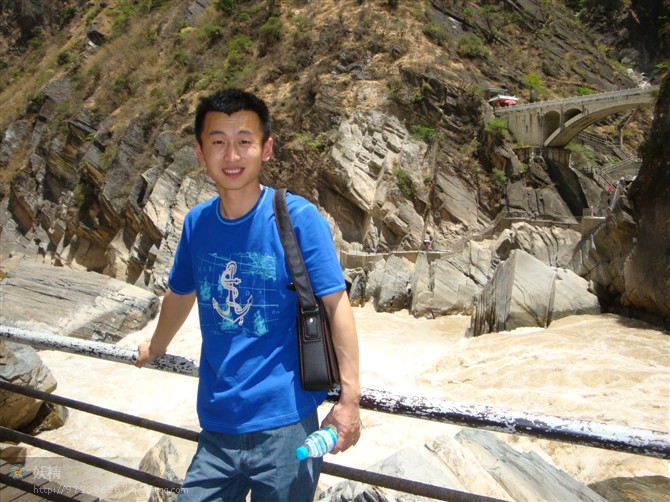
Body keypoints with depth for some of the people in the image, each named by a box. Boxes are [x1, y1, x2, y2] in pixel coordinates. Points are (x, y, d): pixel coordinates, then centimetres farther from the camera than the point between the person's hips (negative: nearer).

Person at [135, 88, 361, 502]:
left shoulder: (298, 217, -12)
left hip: (284, 425, -4)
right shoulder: (197, 223, 3)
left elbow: (336, 304, -13)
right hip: (217, 425, 4)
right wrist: (155, 349, 35)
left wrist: (350, 397, -16)